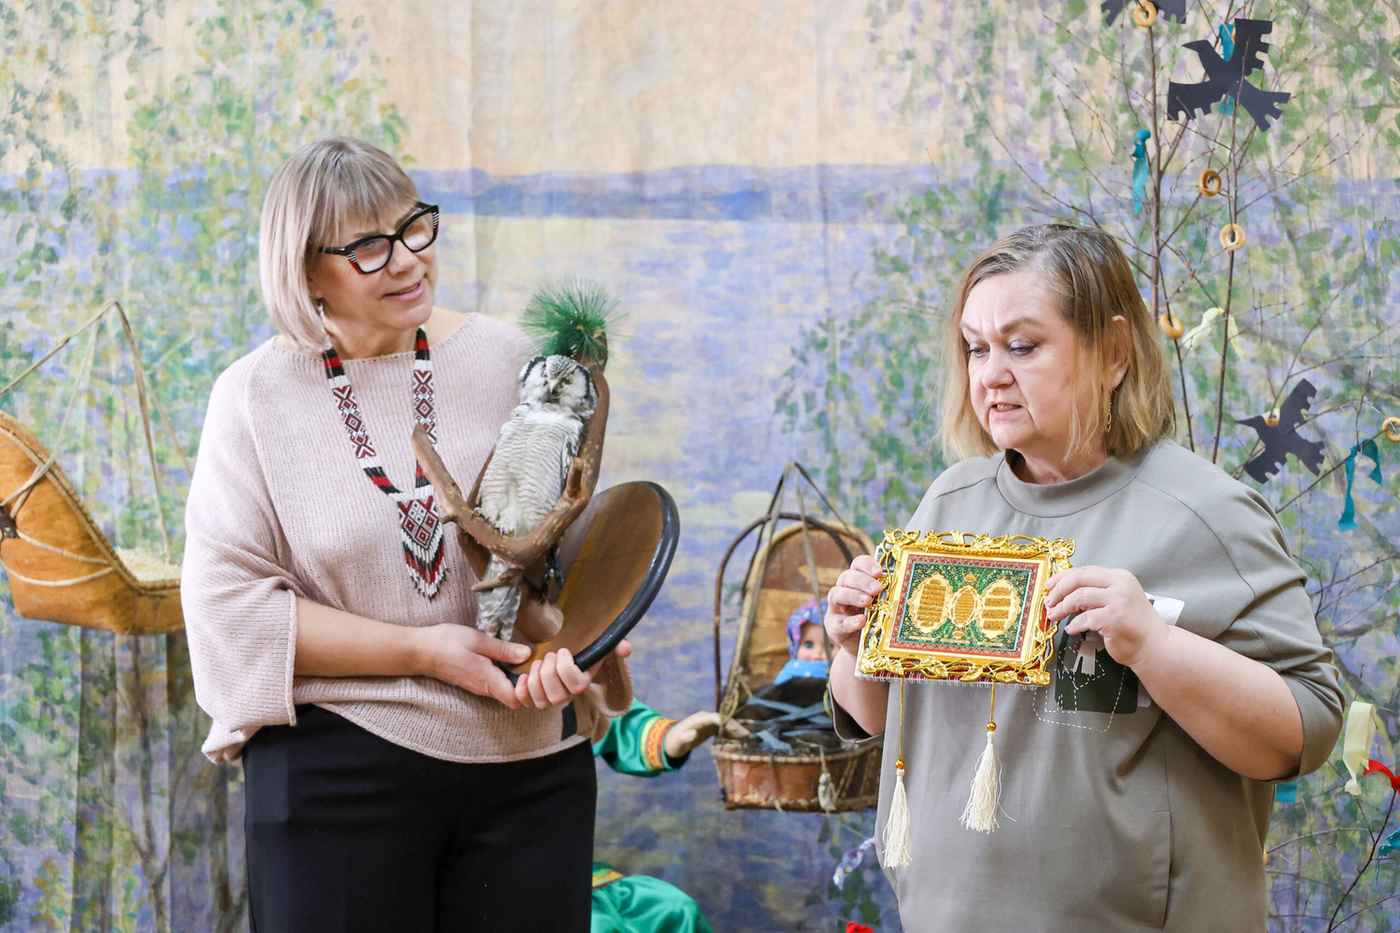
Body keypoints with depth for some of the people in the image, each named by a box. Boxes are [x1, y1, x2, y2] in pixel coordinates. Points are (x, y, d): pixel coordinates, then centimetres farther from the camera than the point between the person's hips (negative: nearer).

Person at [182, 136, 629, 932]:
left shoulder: (506, 360, 2)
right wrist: (422, 651, -14)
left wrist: (568, 641, -14)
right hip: (338, 771, -2)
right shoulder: (258, 396, -2)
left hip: (532, 767, 2)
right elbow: (229, 604, -7)